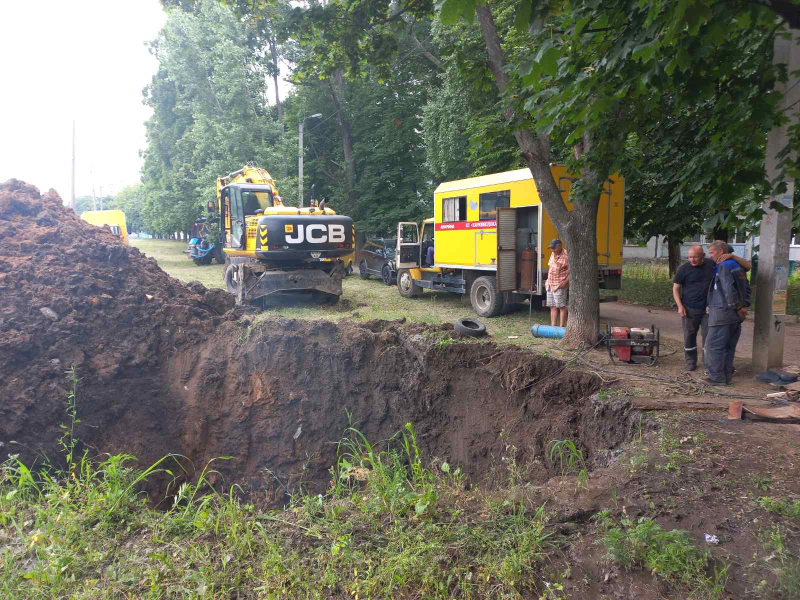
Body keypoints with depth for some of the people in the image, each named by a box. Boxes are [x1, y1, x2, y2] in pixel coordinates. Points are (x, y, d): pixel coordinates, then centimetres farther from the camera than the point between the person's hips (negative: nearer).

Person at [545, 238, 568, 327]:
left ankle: (562, 327, 1)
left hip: (560, 286, -8)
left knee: (561, 307, -3)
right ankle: (553, 326, 15)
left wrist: (566, 281, -19)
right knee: (552, 307, 10)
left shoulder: (566, 256, -13)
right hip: (550, 285, 8)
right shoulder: (552, 254, 13)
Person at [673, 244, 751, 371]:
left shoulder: (713, 264, -6)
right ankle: (690, 361, 26)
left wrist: (732, 256, -23)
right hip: (690, 309, 0)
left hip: (709, 309, 0)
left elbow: (747, 266, -3)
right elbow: (676, 288, 2)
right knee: (689, 336, 9)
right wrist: (680, 306, -10)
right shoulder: (683, 269, -6)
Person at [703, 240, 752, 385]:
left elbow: (729, 290, -22)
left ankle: (717, 377, -1)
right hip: (735, 316, 9)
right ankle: (726, 376, 19)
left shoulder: (724, 267, -14)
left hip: (722, 314, -9)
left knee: (713, 346, -3)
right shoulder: (737, 266, 15)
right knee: (729, 347, 14)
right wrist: (745, 305, 12)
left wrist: (738, 307, -13)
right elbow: (746, 288, 19)